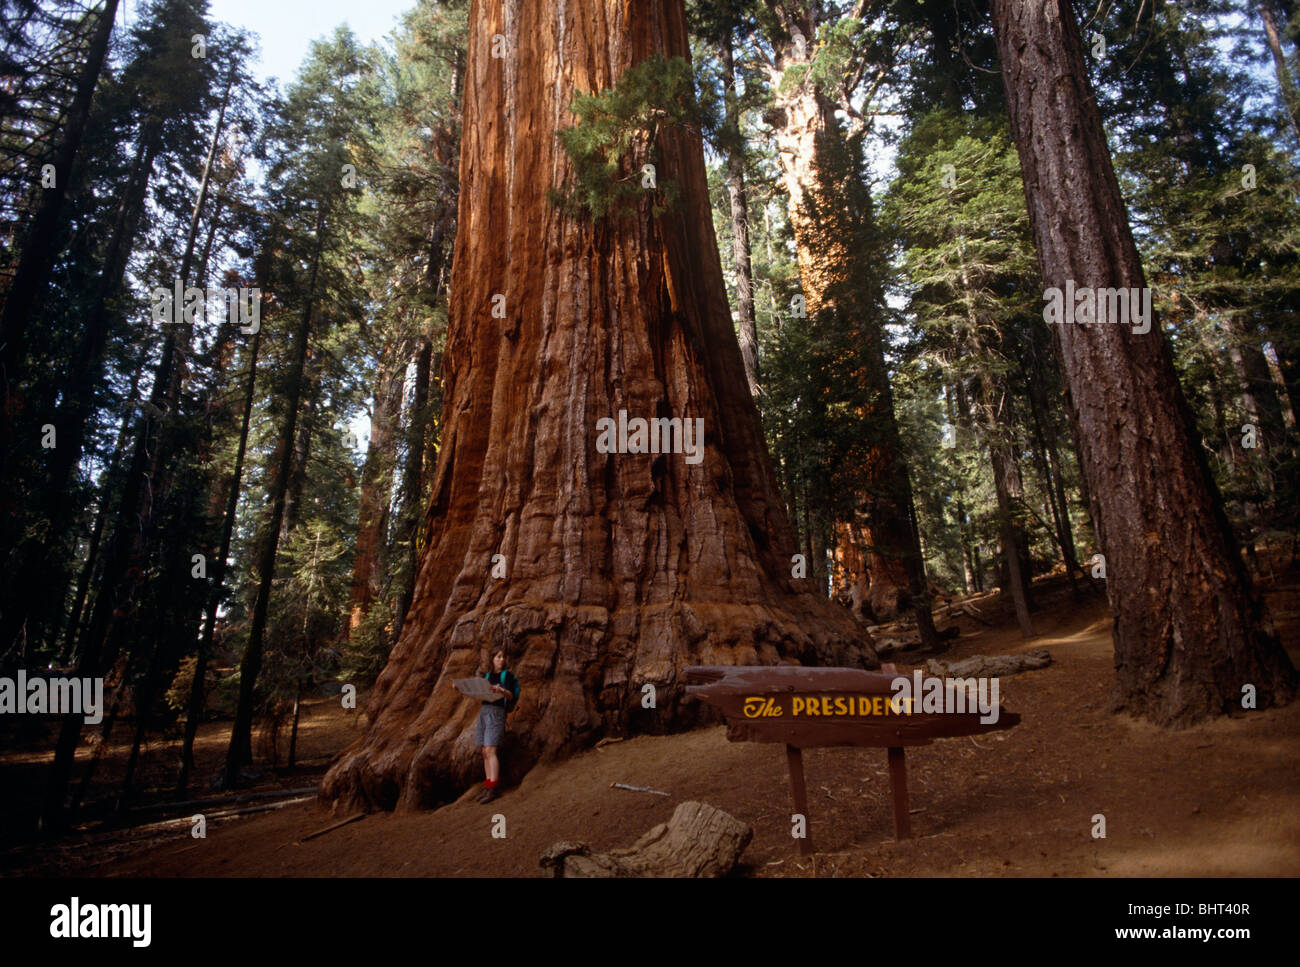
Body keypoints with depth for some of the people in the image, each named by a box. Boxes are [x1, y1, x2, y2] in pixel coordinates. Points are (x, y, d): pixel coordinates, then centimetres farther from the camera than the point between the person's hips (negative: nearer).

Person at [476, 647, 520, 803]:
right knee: (485, 752, 5)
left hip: (497, 712, -7)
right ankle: (488, 786, 10)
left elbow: (511, 696, -12)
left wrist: (501, 691, -33)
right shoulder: (487, 676, 17)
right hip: (483, 712, 7)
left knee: (490, 751, -14)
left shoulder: (507, 675, -1)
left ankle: (493, 789, -15)